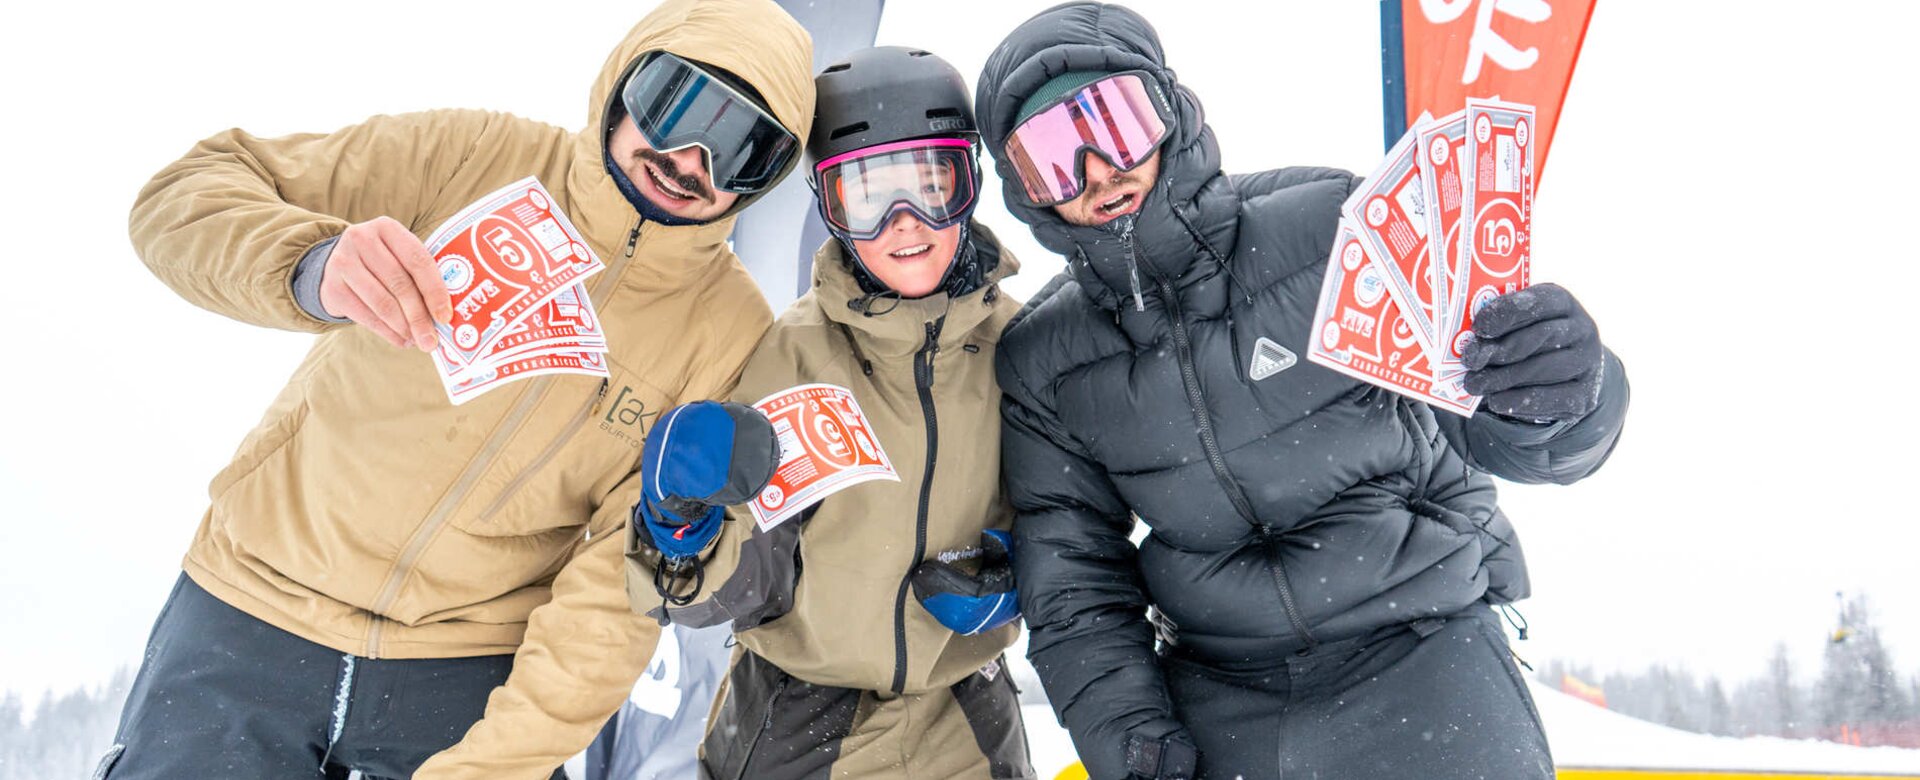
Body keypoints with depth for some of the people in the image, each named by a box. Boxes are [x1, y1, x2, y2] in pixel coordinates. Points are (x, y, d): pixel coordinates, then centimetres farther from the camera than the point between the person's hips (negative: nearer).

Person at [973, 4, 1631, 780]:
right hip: (1219, 697, 3)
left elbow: (1486, 420, -16)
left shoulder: (1329, 228, -14)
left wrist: (1554, 397, -38)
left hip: (1420, 653, -2)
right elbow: (1072, 576, 2)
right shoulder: (1041, 360, -3)